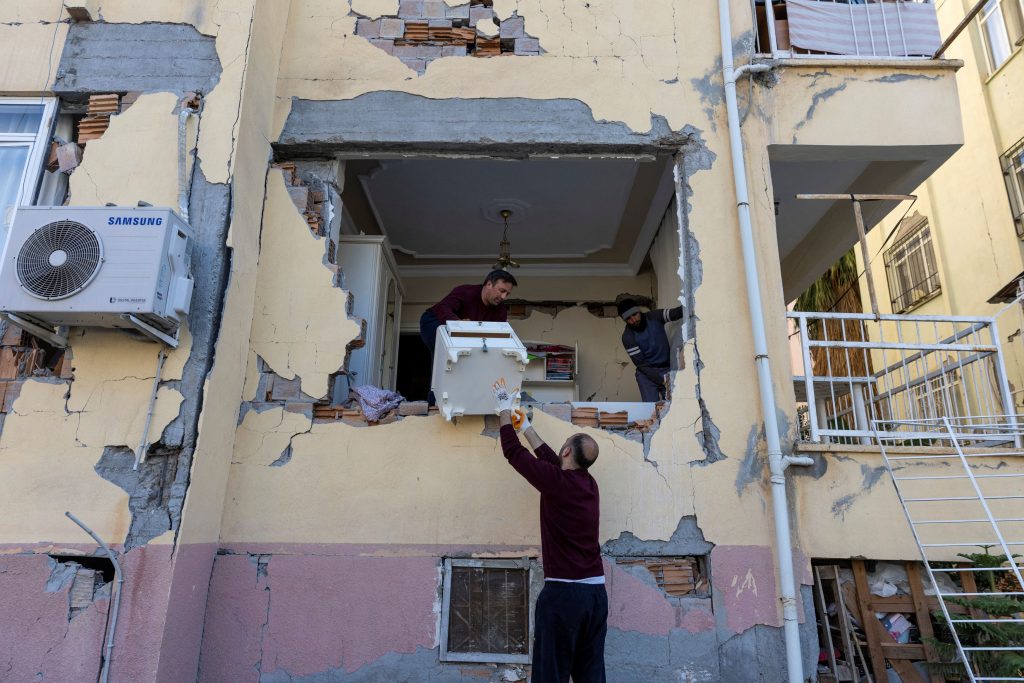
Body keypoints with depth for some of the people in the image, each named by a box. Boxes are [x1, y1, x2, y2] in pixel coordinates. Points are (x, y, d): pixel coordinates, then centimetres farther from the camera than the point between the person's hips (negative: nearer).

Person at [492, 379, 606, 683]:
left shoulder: (556, 481, -11)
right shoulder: (590, 484, 10)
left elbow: (513, 452, -1)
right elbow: (549, 458, 24)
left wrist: (504, 410, 11)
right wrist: (526, 427, 35)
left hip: (563, 591, -7)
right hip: (596, 592, 7)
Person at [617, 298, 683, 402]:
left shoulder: (654, 316, -7)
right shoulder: (627, 337, -15)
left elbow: (676, 313, -18)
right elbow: (641, 364, -15)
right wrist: (662, 381, -20)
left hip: (668, 369, 3)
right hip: (647, 373, -3)